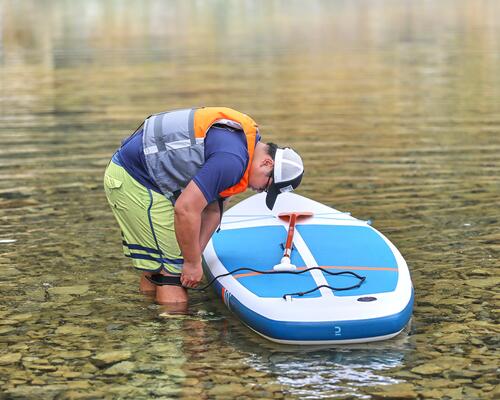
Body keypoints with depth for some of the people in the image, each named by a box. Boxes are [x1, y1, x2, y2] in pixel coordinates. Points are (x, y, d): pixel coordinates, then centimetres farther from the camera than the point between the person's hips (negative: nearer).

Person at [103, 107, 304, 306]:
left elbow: (212, 210, 11)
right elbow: (186, 209, -27)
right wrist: (193, 263, -13)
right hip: (134, 179, -10)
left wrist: (194, 259, 4)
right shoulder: (232, 160, -26)